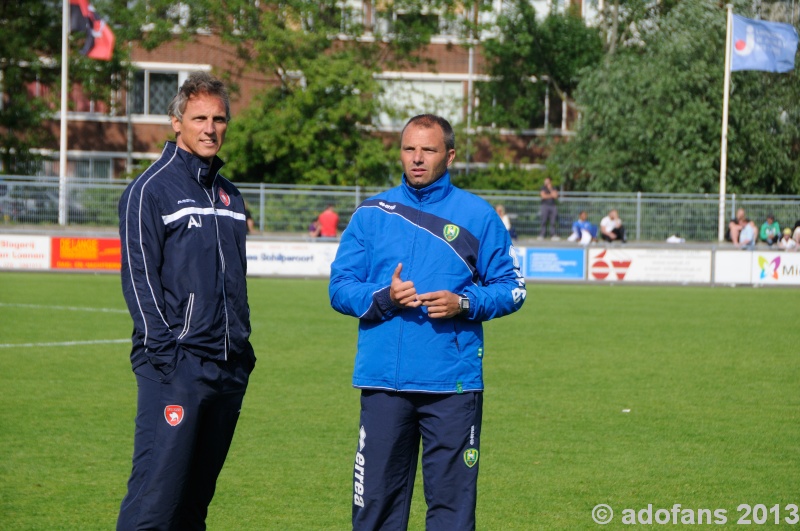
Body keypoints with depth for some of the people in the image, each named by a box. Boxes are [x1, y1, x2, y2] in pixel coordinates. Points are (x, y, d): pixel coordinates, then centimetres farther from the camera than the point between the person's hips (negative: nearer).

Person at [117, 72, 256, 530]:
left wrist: (242, 346, 16)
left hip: (230, 367, 7)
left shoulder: (229, 194, 19)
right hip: (176, 369, -7)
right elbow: (139, 276, -9)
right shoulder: (151, 190, -3)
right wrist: (164, 351, -16)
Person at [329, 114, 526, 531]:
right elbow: (340, 288, 7)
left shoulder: (477, 215, 6)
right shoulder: (371, 214, 9)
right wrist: (383, 297, -12)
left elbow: (512, 287, 7)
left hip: (453, 383, -1)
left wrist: (464, 303, -11)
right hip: (383, 381, 1)